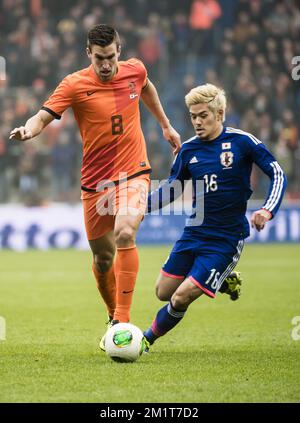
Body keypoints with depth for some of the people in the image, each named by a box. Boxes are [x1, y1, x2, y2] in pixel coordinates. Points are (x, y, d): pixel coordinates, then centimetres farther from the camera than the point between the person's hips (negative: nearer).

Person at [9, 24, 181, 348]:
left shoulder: (135, 70, -1)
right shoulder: (75, 84, -11)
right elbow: (43, 116, -21)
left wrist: (165, 125, 30)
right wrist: (28, 130, -43)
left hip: (133, 173, 0)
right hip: (95, 180, 0)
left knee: (124, 234, -26)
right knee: (103, 258, 9)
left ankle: (123, 318, -23)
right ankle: (113, 318, 36)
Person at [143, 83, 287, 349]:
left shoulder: (241, 141, -11)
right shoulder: (188, 150, 3)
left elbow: (278, 174, -6)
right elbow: (172, 189, 16)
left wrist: (268, 210, -22)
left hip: (226, 239, -6)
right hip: (194, 233, 6)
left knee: (182, 297, -12)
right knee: (163, 292, 9)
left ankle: (146, 340, 13)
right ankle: (221, 280, 29)